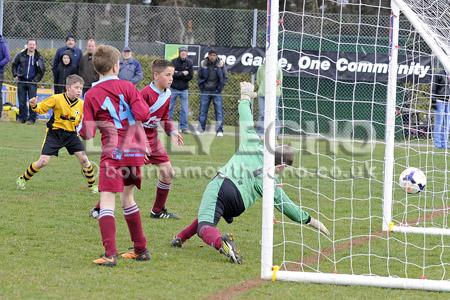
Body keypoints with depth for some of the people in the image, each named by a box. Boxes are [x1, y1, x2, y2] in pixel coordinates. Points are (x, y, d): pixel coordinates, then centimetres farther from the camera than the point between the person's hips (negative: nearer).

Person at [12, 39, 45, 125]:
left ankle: (32, 118, 0)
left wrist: (36, 79, -4)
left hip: (32, 82, -1)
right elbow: (14, 65, 14)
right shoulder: (21, 55, 4)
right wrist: (15, 75, 2)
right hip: (21, 81, 1)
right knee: (21, 101, 4)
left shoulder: (39, 57, 2)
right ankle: (22, 117, 12)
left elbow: (42, 70, 6)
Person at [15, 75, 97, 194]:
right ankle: (22, 179, 13)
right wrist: (34, 106, -26)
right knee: (43, 161, -8)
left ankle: (92, 185, 14)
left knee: (84, 159, -5)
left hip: (71, 134, 3)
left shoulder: (81, 104, -5)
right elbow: (41, 108, -6)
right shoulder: (57, 99, -15)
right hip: (55, 134, -3)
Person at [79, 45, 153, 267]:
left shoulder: (91, 95, -3)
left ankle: (110, 254, -23)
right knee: (127, 198, 21)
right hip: (135, 151, 4)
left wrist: (81, 129, 19)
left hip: (113, 153, -4)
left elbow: (87, 134, -3)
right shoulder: (127, 87, 1)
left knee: (107, 201, -8)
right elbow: (143, 115, -9)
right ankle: (140, 249, 27)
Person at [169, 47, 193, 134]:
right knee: (169, 108, 4)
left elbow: (190, 76, -7)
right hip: (173, 88, -2)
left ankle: (184, 127, 8)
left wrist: (178, 74, -13)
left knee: (185, 109, 2)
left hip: (184, 89, 2)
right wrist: (182, 73, -17)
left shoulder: (189, 63, 0)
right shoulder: (174, 61, -6)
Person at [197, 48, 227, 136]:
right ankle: (201, 128, 13)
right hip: (205, 91, 2)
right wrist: (201, 87, 2)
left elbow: (224, 77, 2)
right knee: (203, 110, 4)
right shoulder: (203, 64, 1)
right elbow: (200, 76, 9)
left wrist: (220, 89, -5)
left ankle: (219, 130, -4)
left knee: (219, 110, -5)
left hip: (216, 91, -2)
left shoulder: (221, 64, -3)